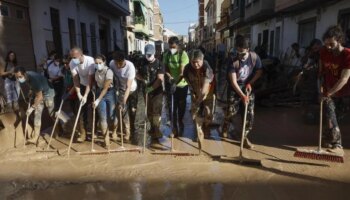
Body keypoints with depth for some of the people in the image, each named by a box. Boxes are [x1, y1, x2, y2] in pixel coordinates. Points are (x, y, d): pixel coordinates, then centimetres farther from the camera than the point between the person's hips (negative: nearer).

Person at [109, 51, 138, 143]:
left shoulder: (130, 66, -33)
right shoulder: (112, 64, -21)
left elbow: (128, 87, -35)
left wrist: (123, 101, -39)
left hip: (132, 89, -2)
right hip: (121, 89, 2)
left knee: (132, 110, 5)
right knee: (122, 110, -9)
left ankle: (132, 130, 28)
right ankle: (127, 132, 2)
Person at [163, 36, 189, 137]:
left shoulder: (183, 54, -17)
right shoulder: (166, 55, -4)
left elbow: (182, 72, -24)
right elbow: (166, 69, -1)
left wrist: (176, 83, -36)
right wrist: (169, 77, -22)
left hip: (181, 85, -3)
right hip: (170, 84, 3)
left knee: (181, 106, 11)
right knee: (171, 106, 5)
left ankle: (180, 123, 35)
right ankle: (174, 127, 19)